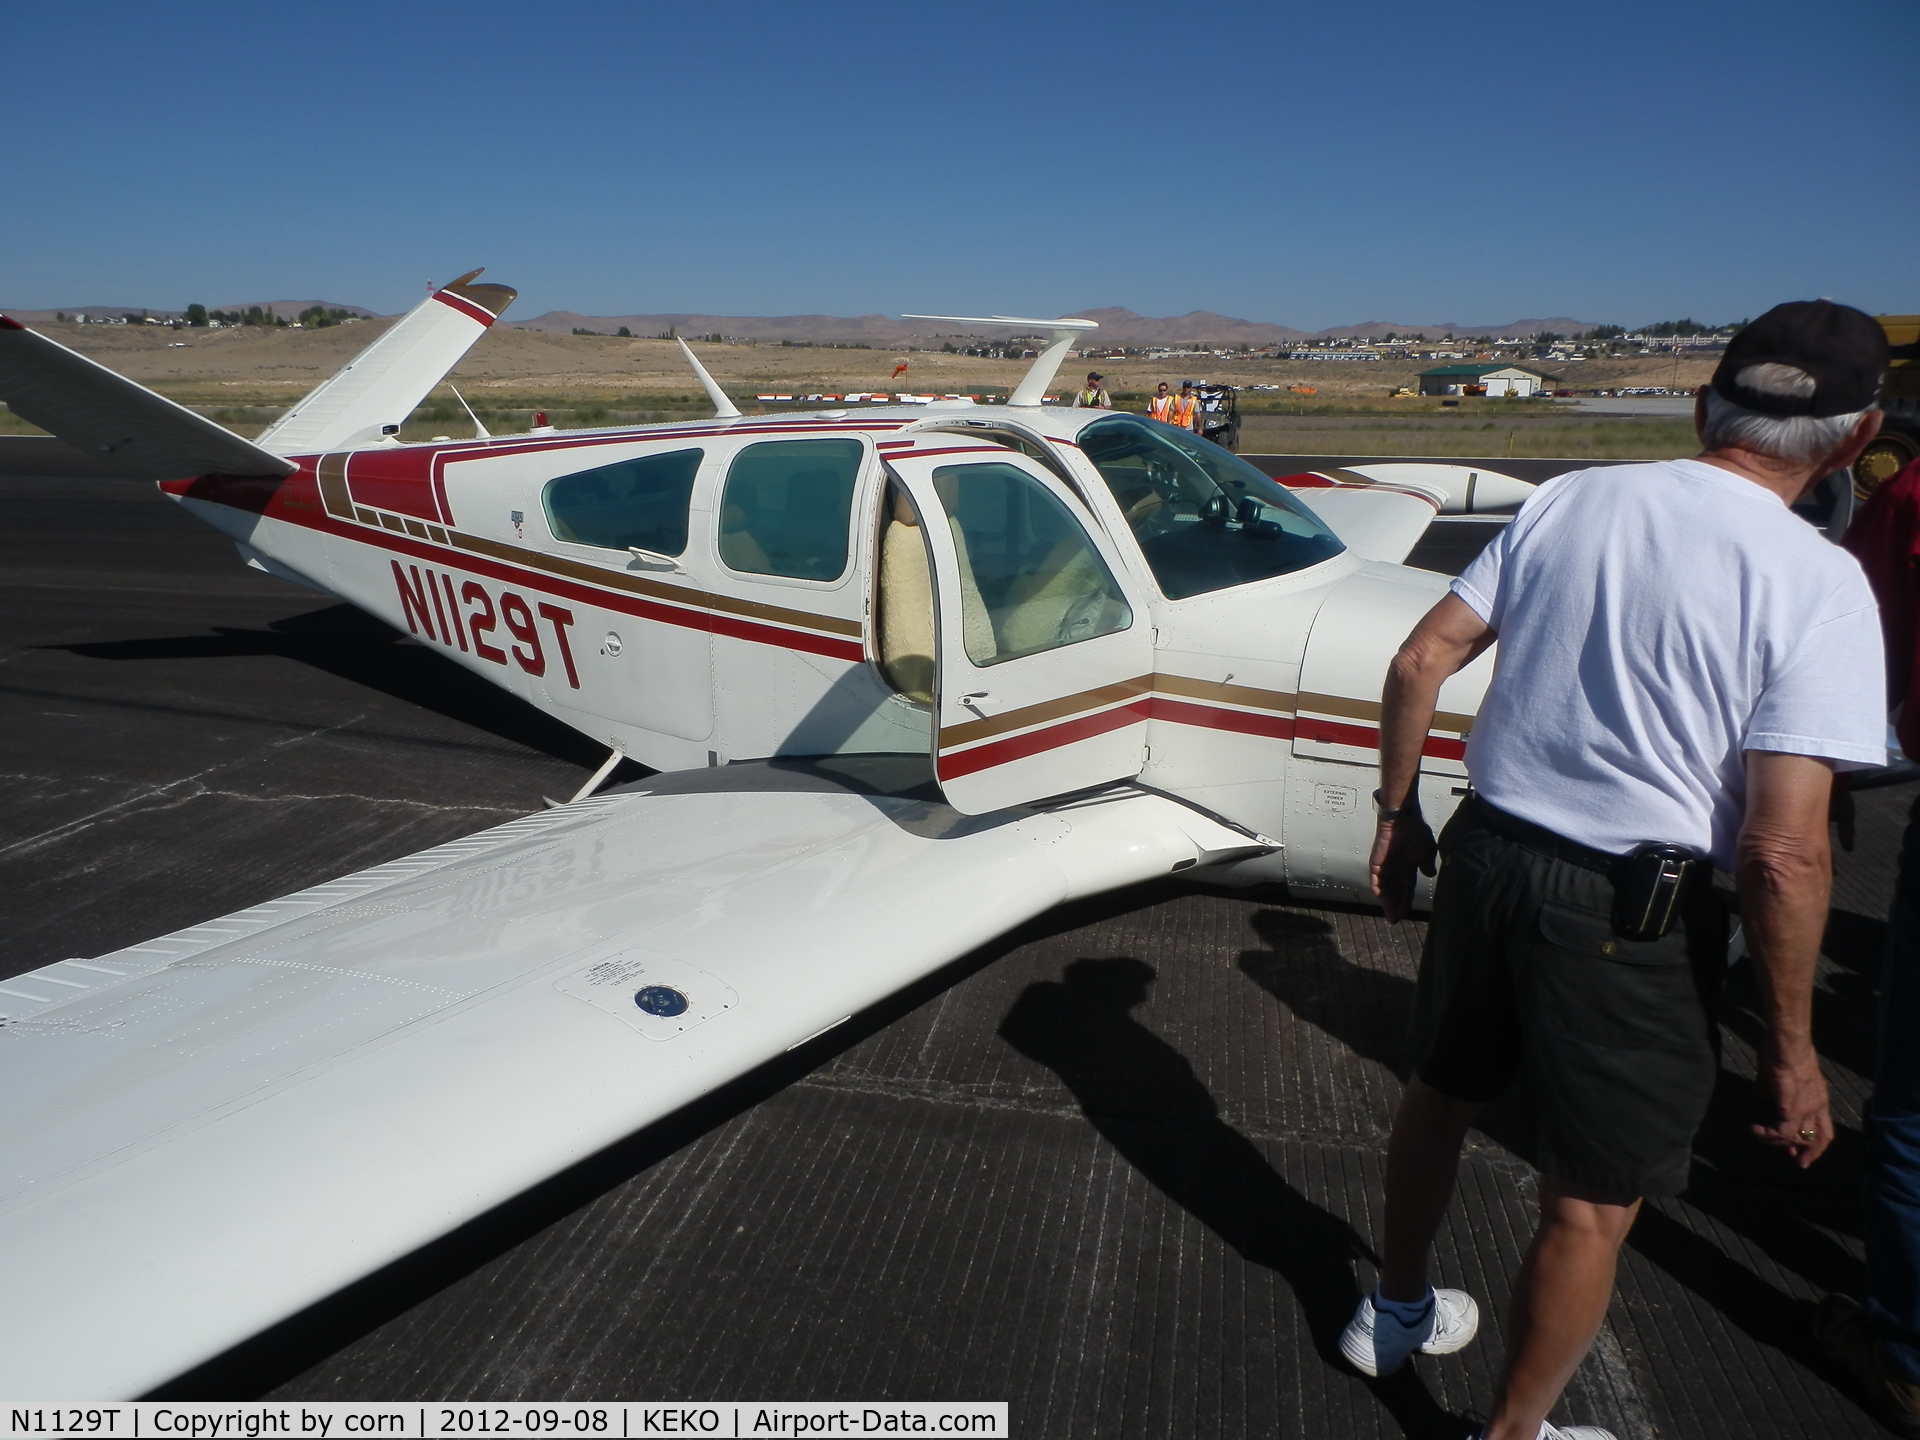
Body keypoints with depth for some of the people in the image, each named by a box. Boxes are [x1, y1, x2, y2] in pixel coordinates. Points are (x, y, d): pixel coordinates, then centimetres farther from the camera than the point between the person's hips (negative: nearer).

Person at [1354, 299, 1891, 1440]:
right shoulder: (1819, 585, -14)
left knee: (1442, 1096, 26)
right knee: (1593, 1206, 15)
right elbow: (1784, 851, -18)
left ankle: (1397, 1313, 51)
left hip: (1485, 854, 6)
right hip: (1629, 917, -5)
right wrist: (1792, 1047, -6)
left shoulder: (1572, 501, -1)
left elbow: (1419, 662, 0)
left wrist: (1397, 811, 13)